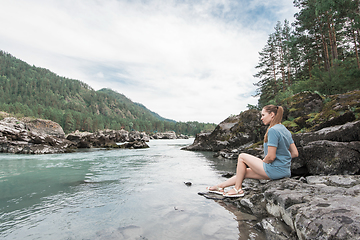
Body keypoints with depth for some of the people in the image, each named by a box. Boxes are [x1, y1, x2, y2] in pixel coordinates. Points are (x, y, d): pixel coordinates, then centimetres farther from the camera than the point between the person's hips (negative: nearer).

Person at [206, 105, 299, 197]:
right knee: (245, 172, 15)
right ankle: (220, 186, 24)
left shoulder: (273, 130, -19)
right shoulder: (286, 130, 10)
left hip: (274, 170, -9)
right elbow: (295, 153, 12)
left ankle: (237, 189, 11)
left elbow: (271, 157, -23)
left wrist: (263, 162, -3)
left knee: (242, 157, 2)